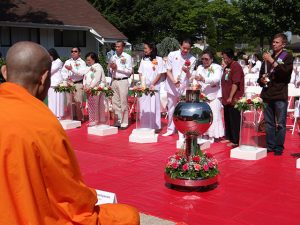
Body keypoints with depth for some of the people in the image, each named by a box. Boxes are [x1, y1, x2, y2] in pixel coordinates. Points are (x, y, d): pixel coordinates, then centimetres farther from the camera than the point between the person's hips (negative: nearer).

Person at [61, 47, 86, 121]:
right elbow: (63, 71, 10)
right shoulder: (67, 62, 15)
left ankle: (80, 118, -1)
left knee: (78, 102, -8)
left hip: (78, 84, -4)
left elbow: (81, 73, -11)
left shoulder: (82, 62, 2)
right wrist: (66, 78, -7)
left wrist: (72, 69, -18)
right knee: (70, 101, 5)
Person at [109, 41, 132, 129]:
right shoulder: (113, 57, 14)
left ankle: (124, 122, 2)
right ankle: (118, 121, 15)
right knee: (115, 102, 7)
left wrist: (117, 68, -11)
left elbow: (129, 71, -9)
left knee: (123, 103, -4)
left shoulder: (127, 57, -3)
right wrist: (112, 68, -2)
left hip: (123, 81, -6)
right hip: (114, 81, 6)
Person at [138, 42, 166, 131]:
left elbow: (159, 74, -4)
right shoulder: (143, 59, 12)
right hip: (144, 86, 4)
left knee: (153, 106, -2)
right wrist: (143, 84, -2)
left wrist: (152, 84, -10)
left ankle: (155, 126, 4)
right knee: (144, 106, 3)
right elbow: (140, 73, 12)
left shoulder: (158, 59, -1)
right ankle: (145, 126, 9)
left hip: (154, 86, -4)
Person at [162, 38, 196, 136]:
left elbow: (189, 76, -3)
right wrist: (174, 80, -19)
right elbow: (168, 71, -1)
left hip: (184, 88, -1)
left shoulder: (192, 59, -2)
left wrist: (187, 71, -27)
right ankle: (170, 129, 25)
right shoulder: (172, 55, -2)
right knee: (171, 109, 10)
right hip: (172, 87, 1)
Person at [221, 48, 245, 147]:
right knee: (227, 120, 14)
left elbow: (235, 83, -17)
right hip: (226, 99, 9)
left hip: (233, 99, -9)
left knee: (234, 120, -4)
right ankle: (229, 138, 24)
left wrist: (231, 97, -19)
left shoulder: (236, 67, -11)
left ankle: (235, 141, 2)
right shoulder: (226, 67, 16)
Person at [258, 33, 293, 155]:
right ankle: (270, 145, 15)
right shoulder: (268, 58, 18)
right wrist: (261, 80, 2)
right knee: (269, 122, 8)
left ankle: (279, 147, 3)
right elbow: (261, 75, 24)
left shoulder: (287, 57, 3)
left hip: (280, 95, -5)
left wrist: (272, 61, -19)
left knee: (280, 123, -3)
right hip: (267, 94, 5)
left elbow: (286, 72, -16)